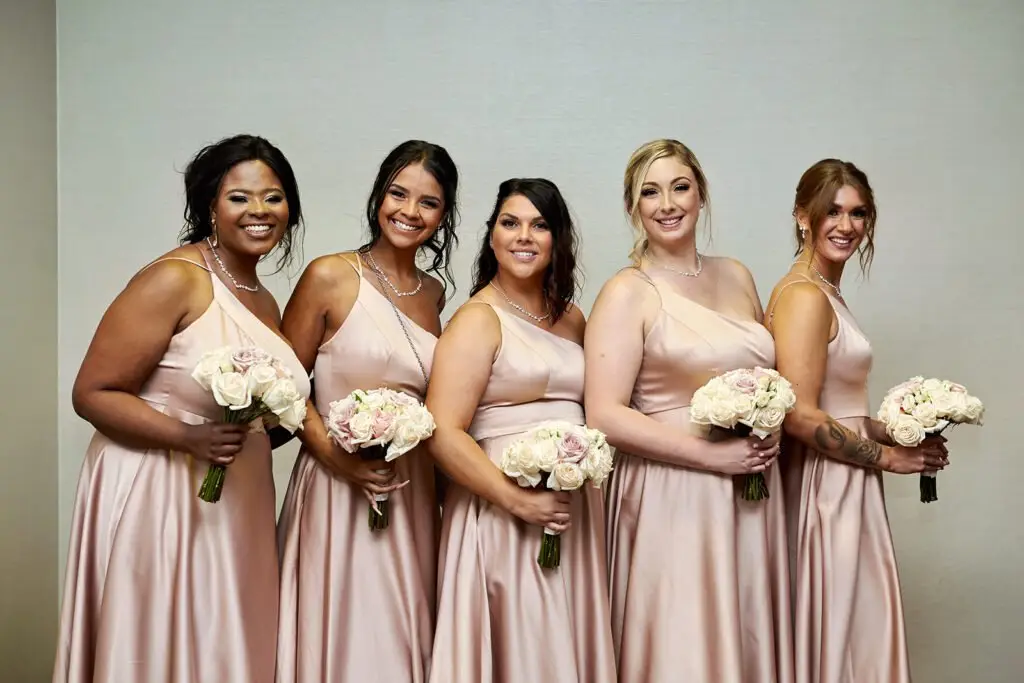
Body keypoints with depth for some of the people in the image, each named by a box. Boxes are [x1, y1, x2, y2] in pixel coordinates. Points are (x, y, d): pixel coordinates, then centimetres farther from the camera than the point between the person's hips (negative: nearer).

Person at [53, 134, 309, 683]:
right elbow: (91, 393, -15)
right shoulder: (174, 279, -12)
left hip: (234, 509, 8)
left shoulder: (265, 302, 13)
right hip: (158, 498, -7)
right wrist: (188, 437, -24)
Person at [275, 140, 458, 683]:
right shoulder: (330, 277, -6)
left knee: (401, 635, 11)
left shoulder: (433, 291, 9)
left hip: (412, 492, 5)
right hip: (338, 486, -5)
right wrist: (335, 455, -17)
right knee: (344, 637, 2)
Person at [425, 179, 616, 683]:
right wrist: (520, 501, -17)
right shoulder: (478, 320, -7)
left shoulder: (571, 318, 12)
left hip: (575, 516, 6)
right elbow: (443, 434, -15)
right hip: (504, 518, -6)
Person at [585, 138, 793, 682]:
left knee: (748, 639, 12)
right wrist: (711, 454, -16)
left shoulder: (736, 277, 11)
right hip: (672, 501, -5)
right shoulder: (626, 294, -6)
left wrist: (770, 434, 1)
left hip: (751, 500, 6)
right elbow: (604, 416, -14)